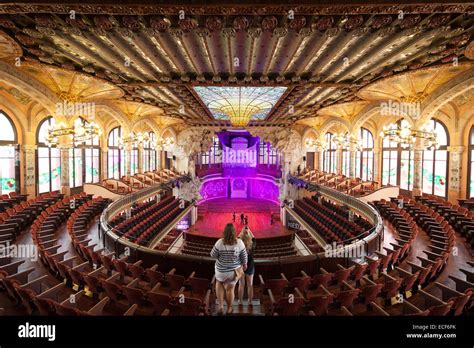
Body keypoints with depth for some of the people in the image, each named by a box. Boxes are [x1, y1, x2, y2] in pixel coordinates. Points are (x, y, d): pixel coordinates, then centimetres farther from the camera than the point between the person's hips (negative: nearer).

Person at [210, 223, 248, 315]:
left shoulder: (220, 242, -23)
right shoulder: (239, 242, -20)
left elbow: (213, 255, -11)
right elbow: (244, 256, -8)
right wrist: (245, 264, 11)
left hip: (221, 269, 0)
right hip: (235, 270, 1)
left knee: (219, 283, 29)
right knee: (230, 288, 21)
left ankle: (221, 306, 24)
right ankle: (229, 309, 40)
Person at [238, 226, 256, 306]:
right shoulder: (252, 245, -19)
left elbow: (237, 238, 0)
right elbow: (253, 238, 2)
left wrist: (242, 231, 1)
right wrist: (249, 231, 5)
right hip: (250, 266, 0)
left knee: (241, 285, 15)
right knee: (250, 285, 15)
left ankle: (240, 301, 26)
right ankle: (250, 302, 25)